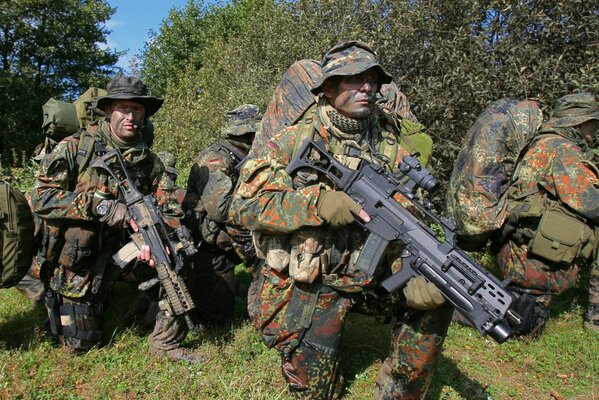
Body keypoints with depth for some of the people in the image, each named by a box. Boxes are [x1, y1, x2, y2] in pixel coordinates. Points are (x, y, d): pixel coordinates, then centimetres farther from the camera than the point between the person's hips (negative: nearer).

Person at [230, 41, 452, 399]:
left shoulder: (391, 149, 1)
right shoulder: (296, 140, -9)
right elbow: (246, 203, -15)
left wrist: (413, 271, -23)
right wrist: (316, 202, -27)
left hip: (367, 272, 4)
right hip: (303, 285, -3)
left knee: (434, 300, -10)